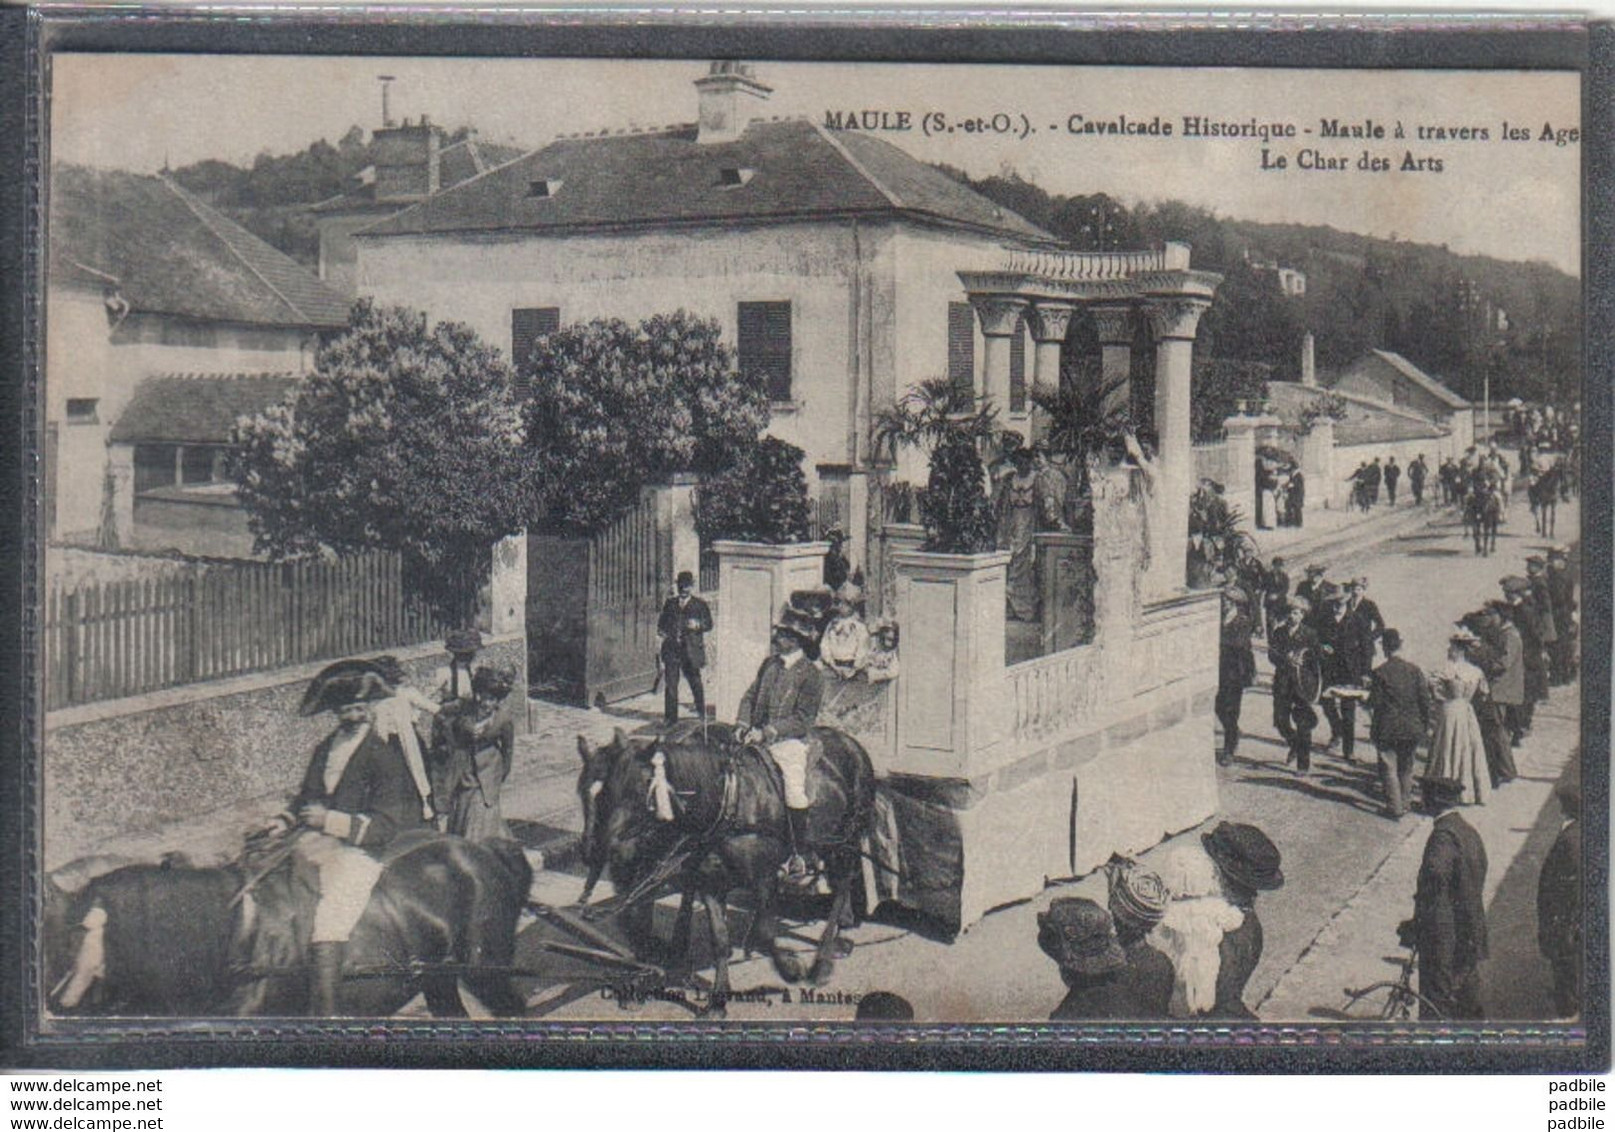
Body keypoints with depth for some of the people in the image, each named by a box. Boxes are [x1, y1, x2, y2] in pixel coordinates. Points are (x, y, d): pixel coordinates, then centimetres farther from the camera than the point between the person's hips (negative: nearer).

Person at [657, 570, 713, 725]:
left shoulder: (700, 605, 6)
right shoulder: (669, 603, 15)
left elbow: (709, 624, 2)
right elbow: (661, 622, 20)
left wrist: (697, 625, -18)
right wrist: (661, 631, -2)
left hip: (690, 650, -2)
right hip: (671, 648, 2)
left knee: (695, 681, 6)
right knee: (670, 683, -1)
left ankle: (701, 713, 24)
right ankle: (670, 717, 5)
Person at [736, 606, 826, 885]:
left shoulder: (810, 674, -8)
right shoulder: (769, 664, 11)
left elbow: (803, 719, -13)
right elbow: (750, 696, 16)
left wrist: (768, 732, -20)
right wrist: (743, 723, -2)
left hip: (790, 741, -6)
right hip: (760, 739, 6)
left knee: (795, 794, -15)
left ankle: (800, 857, -2)